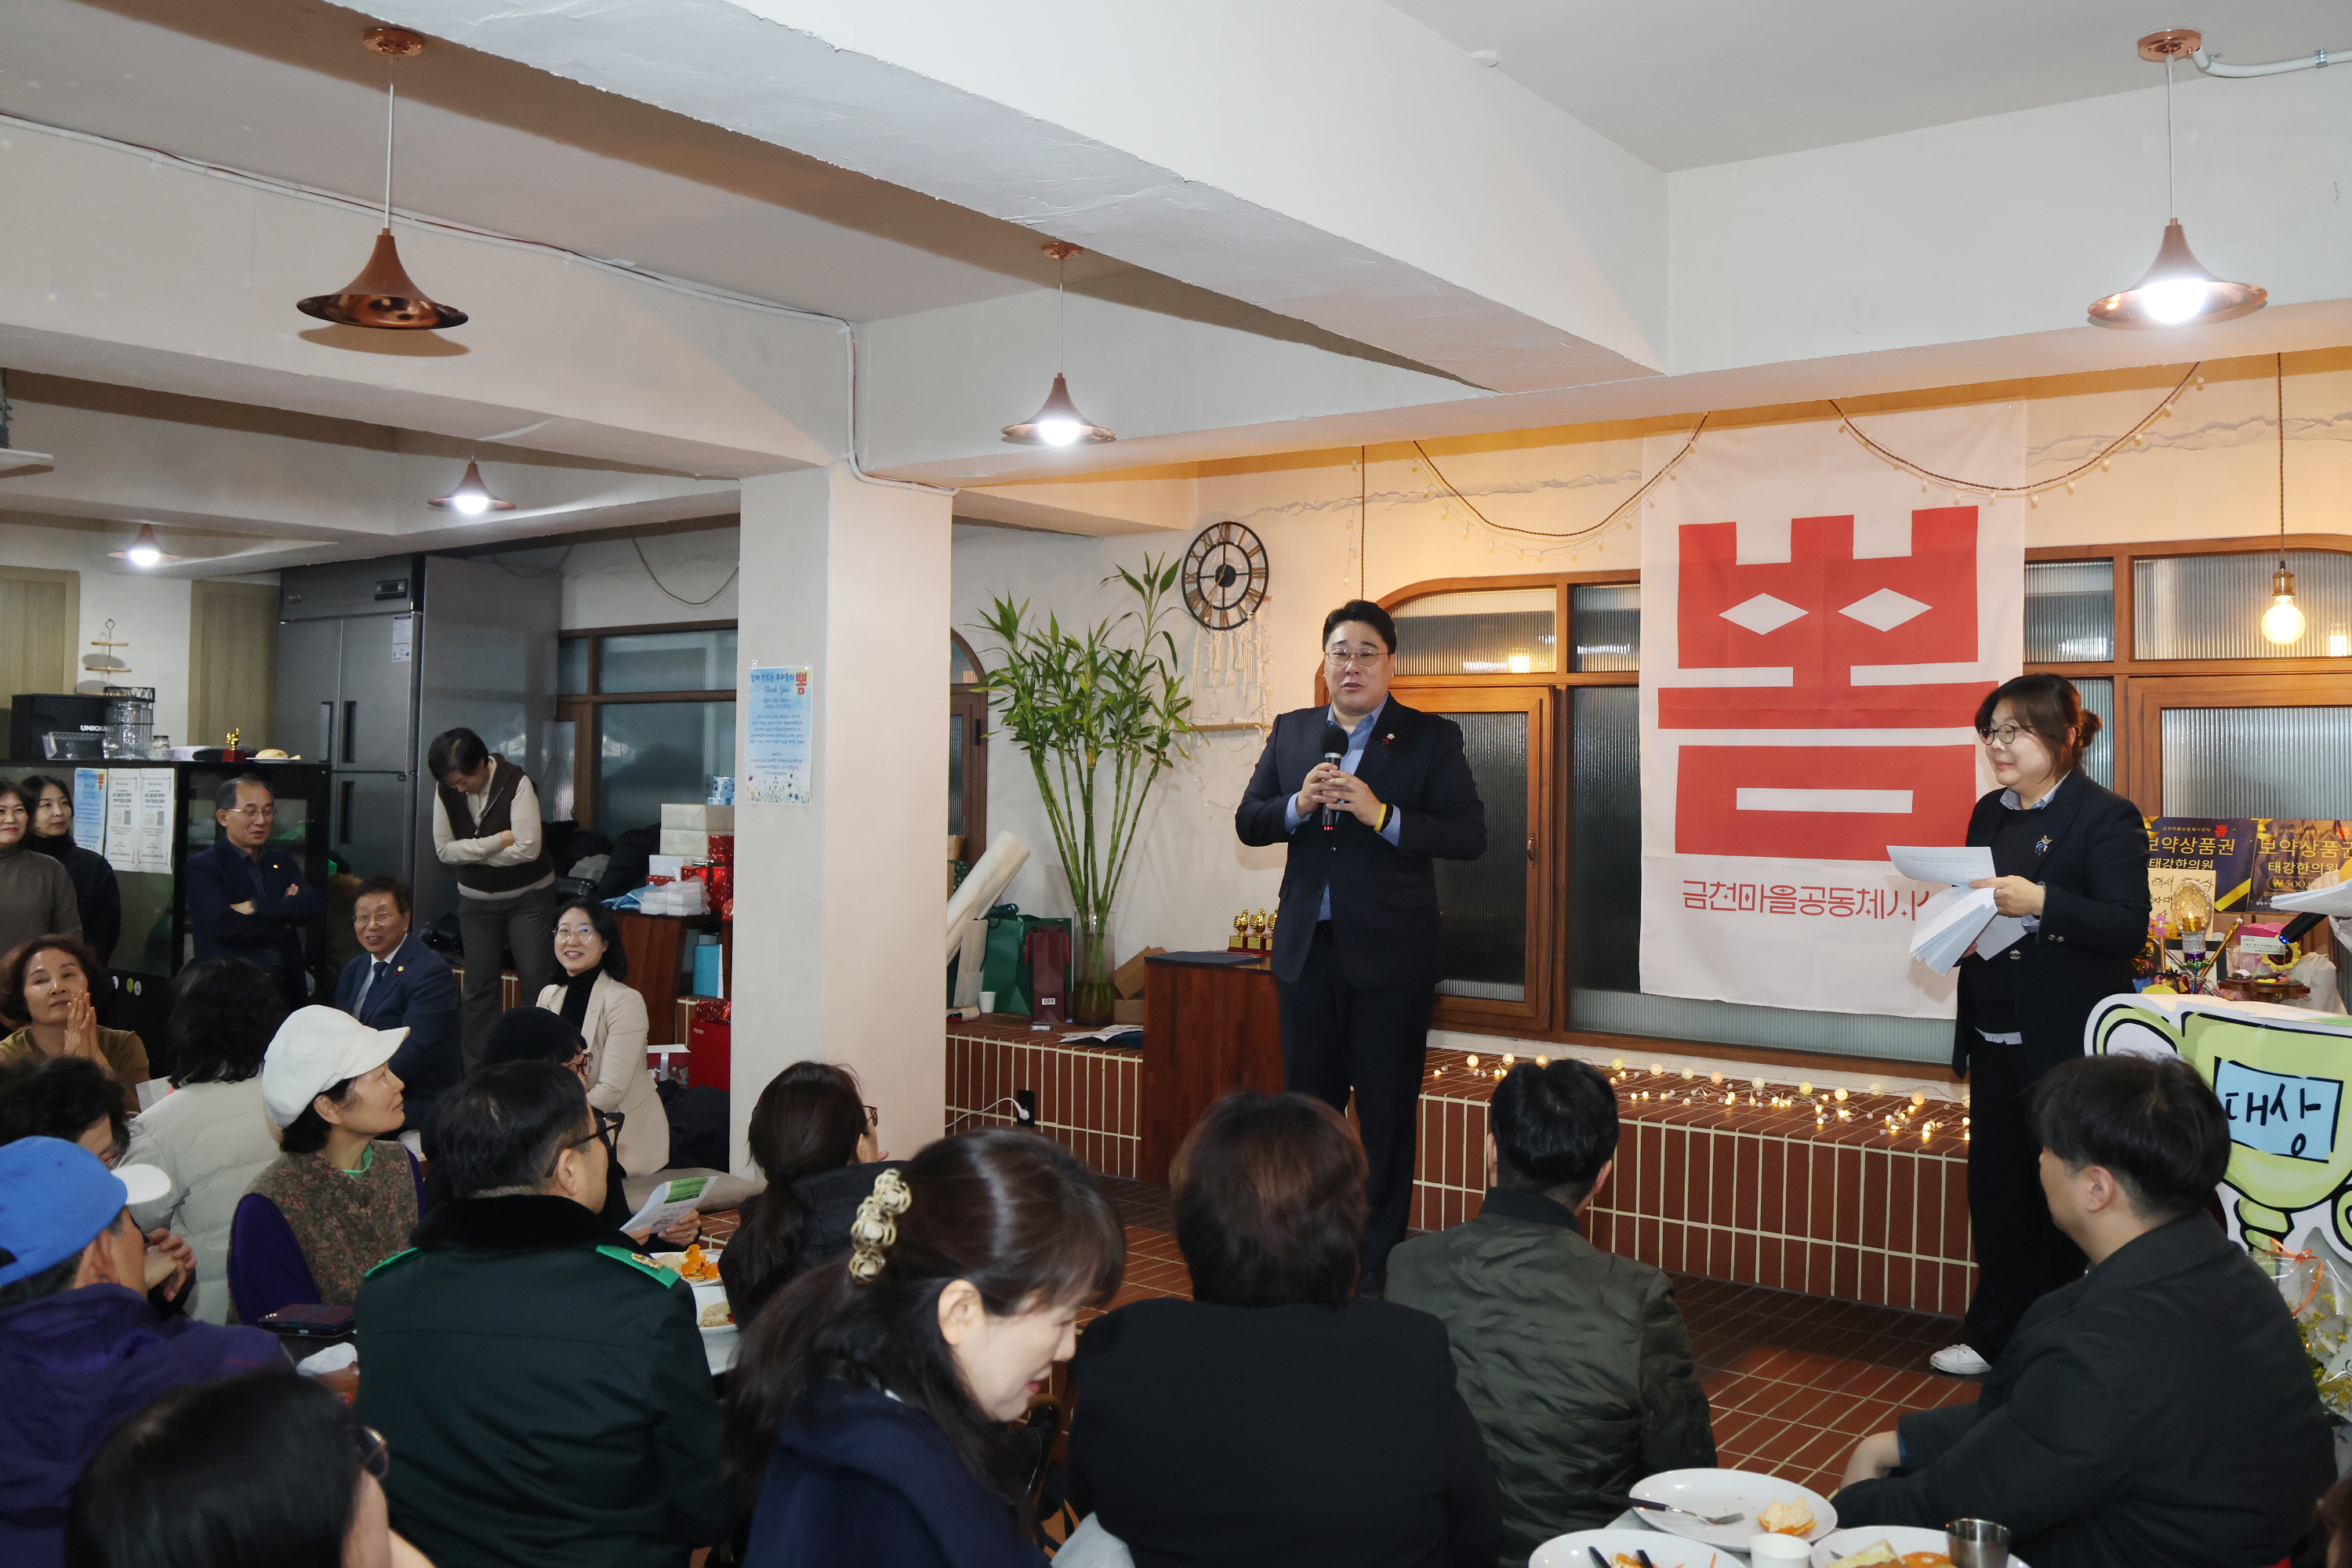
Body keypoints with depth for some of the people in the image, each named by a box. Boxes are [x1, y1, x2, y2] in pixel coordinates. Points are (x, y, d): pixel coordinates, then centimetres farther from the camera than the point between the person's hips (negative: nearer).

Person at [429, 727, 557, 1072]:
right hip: (476, 900, 4)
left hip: (528, 897, -4)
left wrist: (471, 853, -16)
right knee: (479, 986, 6)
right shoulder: (446, 791, -6)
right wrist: (496, 842, -20)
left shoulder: (516, 784, -20)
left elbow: (528, 849, -27)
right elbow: (444, 850, -8)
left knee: (536, 982, -5)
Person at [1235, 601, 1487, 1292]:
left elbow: (1470, 834, -11)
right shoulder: (1292, 732, 10)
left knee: (1387, 1111, 5)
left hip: (1388, 951, -4)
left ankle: (1379, 1260, 15)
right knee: (1307, 1101, 12)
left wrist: (1383, 816, -22)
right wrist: (1298, 806, -12)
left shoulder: (1430, 737, -3)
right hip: (1307, 948, 4)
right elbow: (1248, 822, 8)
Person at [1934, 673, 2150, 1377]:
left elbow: (2129, 928, -18)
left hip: (2067, 1045, -7)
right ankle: (1997, 1336, 25)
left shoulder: (2107, 817, -10)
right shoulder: (1990, 813, 11)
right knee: (1995, 1188, 13)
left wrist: (2042, 903, -31)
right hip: (1997, 1039, 7)